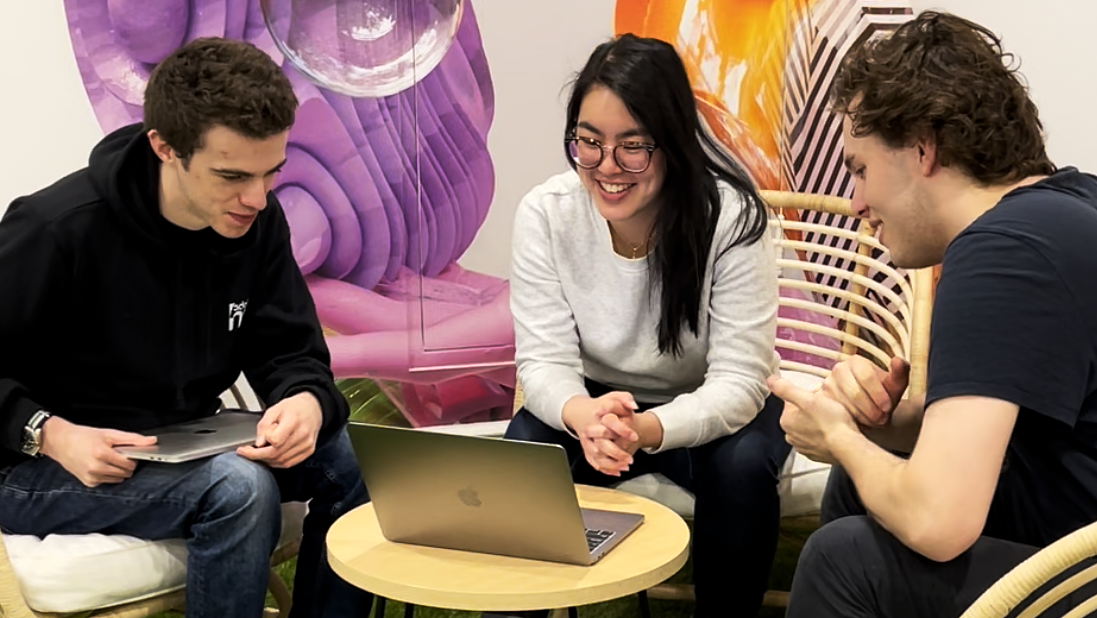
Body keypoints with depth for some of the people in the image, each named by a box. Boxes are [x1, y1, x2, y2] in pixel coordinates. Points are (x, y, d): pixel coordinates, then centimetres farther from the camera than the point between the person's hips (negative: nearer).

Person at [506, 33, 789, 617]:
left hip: (709, 409, -1)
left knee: (741, 466, -31)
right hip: (592, 400, 2)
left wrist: (648, 430, -46)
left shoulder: (732, 217, -24)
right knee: (522, 455, -26)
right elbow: (544, 360, -16)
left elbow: (737, 381, -25)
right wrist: (583, 415, -42)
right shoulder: (545, 213, -17)